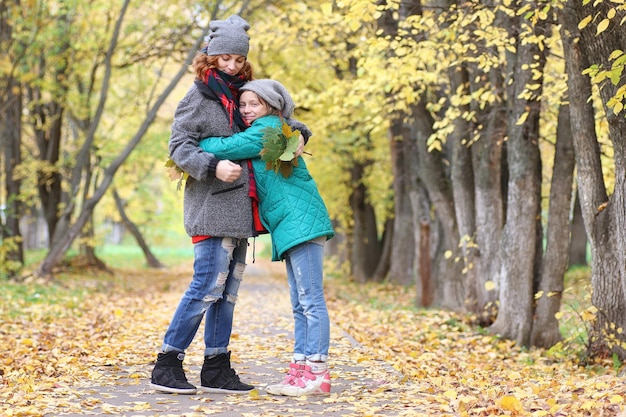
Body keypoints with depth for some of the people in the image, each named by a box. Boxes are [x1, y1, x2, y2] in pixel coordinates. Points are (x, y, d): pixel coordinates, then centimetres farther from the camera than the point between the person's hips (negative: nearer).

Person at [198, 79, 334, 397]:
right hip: (290, 227, 11)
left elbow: (223, 148, -15)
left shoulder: (265, 132, -8)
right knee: (300, 304, 10)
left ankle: (317, 373, -11)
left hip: (301, 221, -11)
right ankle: (300, 368, 14)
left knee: (310, 300, -10)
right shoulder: (262, 132, 22)